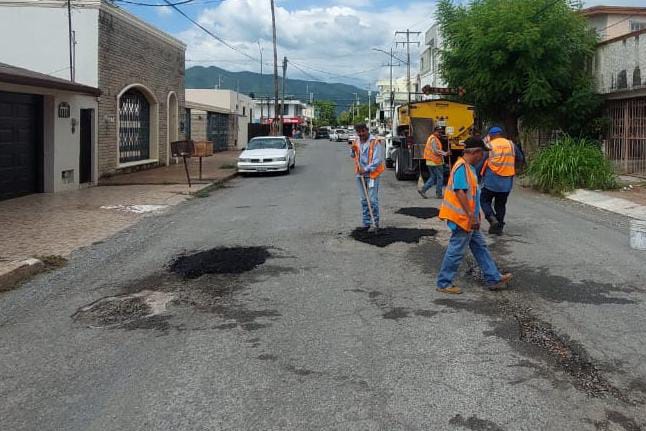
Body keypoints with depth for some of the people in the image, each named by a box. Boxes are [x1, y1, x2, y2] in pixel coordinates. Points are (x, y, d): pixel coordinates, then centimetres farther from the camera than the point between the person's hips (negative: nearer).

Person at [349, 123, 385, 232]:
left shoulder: (374, 142, -12)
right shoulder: (356, 142, 9)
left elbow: (377, 160, -17)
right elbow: (353, 156, 22)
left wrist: (366, 169, -23)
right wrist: (353, 150, 1)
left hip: (372, 174, -6)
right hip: (360, 175, 7)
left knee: (373, 200, -6)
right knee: (364, 200, 13)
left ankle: (375, 223, 1)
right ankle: (366, 222, 22)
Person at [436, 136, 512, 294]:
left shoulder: (469, 167, 12)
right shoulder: (462, 167, -20)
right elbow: (460, 192, -27)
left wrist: (475, 215, 24)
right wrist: (471, 215, -26)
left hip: (469, 218, 11)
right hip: (462, 218, -11)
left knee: (480, 247, 15)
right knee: (456, 251, -1)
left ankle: (493, 279, 23)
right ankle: (444, 283, 9)